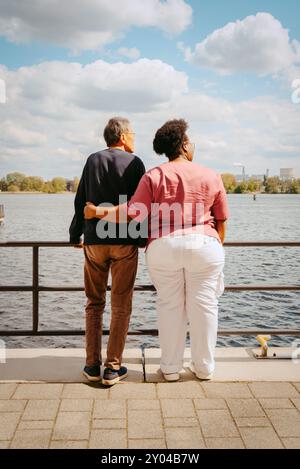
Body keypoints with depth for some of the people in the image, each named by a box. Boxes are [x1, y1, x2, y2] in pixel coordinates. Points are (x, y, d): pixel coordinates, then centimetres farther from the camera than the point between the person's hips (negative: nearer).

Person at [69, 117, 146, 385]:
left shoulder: (93, 160, 8)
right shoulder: (134, 162, -1)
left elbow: (81, 201, 8)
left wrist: (76, 235, 17)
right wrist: (143, 238, 3)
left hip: (94, 241, 3)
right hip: (125, 242, -3)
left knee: (94, 303, 11)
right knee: (121, 306, 3)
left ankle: (93, 365, 11)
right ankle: (113, 368, 3)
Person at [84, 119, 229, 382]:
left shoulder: (154, 176, 1)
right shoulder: (211, 177, 5)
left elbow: (134, 212, -7)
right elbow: (221, 221, 8)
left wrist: (100, 212, 4)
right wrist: (217, 248, 21)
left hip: (163, 248, 0)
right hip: (204, 245, 0)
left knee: (170, 306, 10)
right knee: (203, 305, 9)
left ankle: (171, 368, 17)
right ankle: (204, 367, 18)